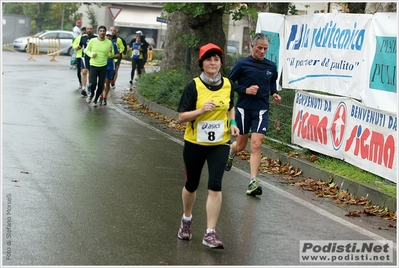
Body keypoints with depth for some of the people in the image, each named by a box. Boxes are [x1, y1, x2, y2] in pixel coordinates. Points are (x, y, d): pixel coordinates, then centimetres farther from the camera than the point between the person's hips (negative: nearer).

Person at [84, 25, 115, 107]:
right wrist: (91, 54, -11)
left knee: (101, 85, 3)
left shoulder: (109, 42, -1)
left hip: (103, 67, 1)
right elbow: (86, 50, 10)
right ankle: (91, 94, 20)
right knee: (93, 83, -13)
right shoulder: (92, 41, -3)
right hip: (93, 66, -1)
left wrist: (111, 51, -19)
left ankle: (95, 100, 23)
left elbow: (112, 56, 4)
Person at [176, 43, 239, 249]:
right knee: (191, 185, 15)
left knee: (215, 186, -12)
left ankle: (210, 233, -7)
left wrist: (232, 123, 0)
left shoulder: (228, 85, -1)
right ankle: (187, 219, 43)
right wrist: (201, 110, -28)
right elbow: (181, 116, -13)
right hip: (195, 143, -1)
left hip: (219, 143, 1)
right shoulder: (193, 86, -12)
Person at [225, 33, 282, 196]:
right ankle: (230, 154, 49)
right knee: (241, 144, 11)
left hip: (261, 110, 2)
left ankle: (253, 182, -11)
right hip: (243, 109, -1)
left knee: (256, 145, -11)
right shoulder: (242, 64, -6)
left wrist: (274, 94, 4)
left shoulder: (271, 67, 6)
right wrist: (245, 90, -16)